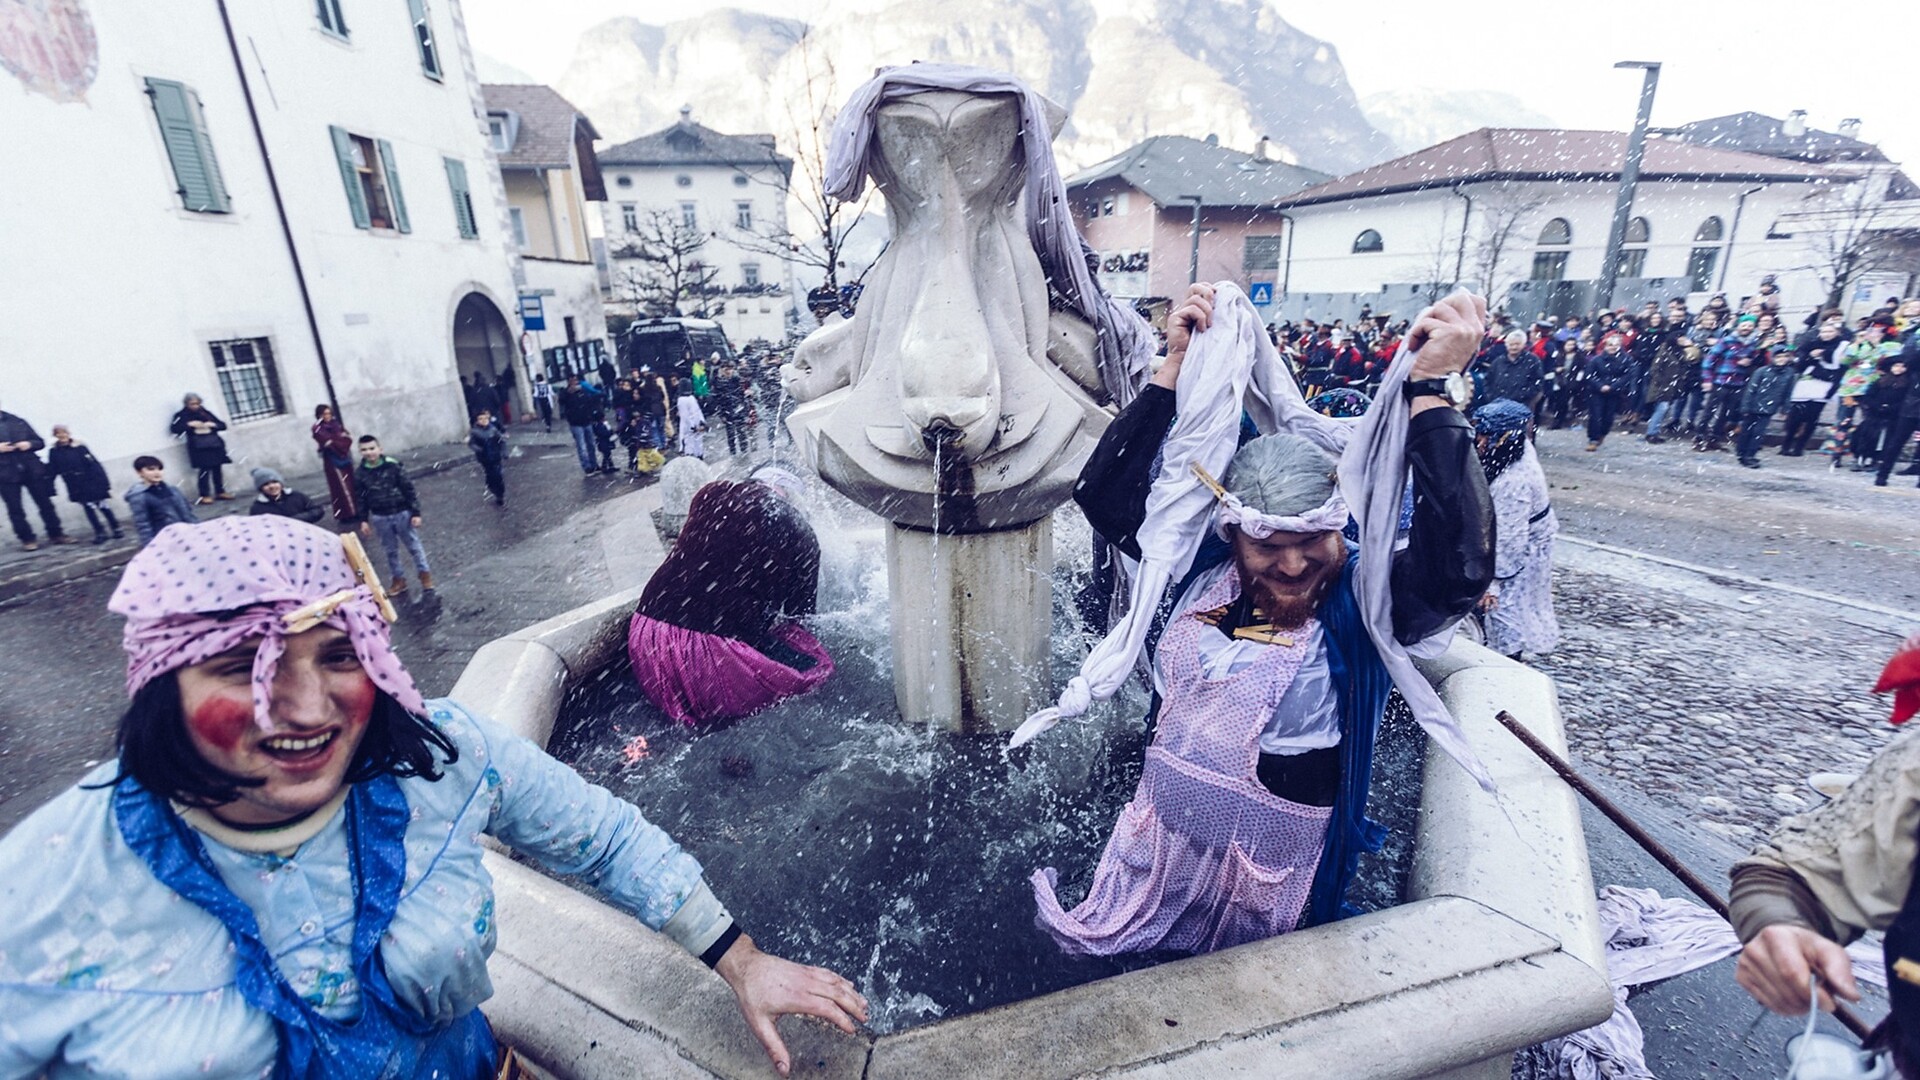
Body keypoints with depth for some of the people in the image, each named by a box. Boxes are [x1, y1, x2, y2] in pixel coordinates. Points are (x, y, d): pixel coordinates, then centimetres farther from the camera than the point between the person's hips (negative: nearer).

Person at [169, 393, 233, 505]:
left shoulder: (205, 412, 14)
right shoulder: (182, 415, 6)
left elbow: (223, 425, 12)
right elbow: (175, 428, -5)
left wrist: (212, 424, -7)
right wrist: (189, 424, -13)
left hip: (214, 444, 4)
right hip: (199, 447, -4)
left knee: (217, 468, 5)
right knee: (205, 469, -12)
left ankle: (220, 492, 13)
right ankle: (205, 496, -8)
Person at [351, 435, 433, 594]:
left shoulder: (393, 466, -13)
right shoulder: (360, 473, -4)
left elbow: (409, 490, -9)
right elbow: (361, 499, 5)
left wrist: (415, 513, -10)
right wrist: (363, 520, 4)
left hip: (402, 513, -3)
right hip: (380, 518, 3)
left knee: (414, 546, 8)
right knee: (391, 550, 14)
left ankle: (425, 575, 22)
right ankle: (398, 579, 26)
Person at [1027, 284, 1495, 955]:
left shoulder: (1365, 596, -18)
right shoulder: (1203, 561, -11)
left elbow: (1460, 567, -38)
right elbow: (1105, 490, -13)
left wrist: (1429, 387, -38)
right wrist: (1177, 366, -19)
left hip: (1271, 847, -2)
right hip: (1164, 824, 3)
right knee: (1100, 946, 25)